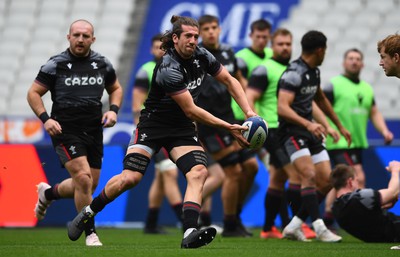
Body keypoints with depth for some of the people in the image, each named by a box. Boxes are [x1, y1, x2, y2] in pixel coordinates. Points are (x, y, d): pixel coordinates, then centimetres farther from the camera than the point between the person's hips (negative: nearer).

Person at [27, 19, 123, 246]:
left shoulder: (102, 64, 7)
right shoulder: (56, 65, -4)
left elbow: (116, 88, 22)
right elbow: (34, 93, 1)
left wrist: (113, 110, 2)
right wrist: (45, 118, -14)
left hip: (94, 131, 5)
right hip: (66, 131, -5)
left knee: (90, 186, 10)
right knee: (83, 178, -20)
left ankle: (48, 193, 39)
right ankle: (90, 233, -6)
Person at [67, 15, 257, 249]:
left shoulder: (202, 57, -4)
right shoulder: (169, 69, -25)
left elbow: (229, 80, 11)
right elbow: (191, 111, -22)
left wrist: (249, 111, -1)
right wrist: (229, 127, -22)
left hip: (182, 129, 6)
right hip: (153, 124, -6)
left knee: (198, 172, -19)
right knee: (131, 177, -17)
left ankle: (189, 234, -31)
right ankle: (88, 213, 7)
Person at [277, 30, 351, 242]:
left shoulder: (314, 71, 14)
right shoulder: (294, 73, -16)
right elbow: (282, 107, -27)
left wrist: (340, 126, 36)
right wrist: (308, 124, -40)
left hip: (310, 130, 9)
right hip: (292, 131, -9)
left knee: (326, 181, 0)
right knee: (309, 175, -25)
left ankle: (293, 226, 6)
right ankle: (319, 227, -28)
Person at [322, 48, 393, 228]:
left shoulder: (367, 89, 16)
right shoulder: (334, 85, -6)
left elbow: (374, 113, 20)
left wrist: (384, 131, 4)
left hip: (357, 143, 8)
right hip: (340, 144, -8)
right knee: (358, 178, -17)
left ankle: (327, 218, 23)